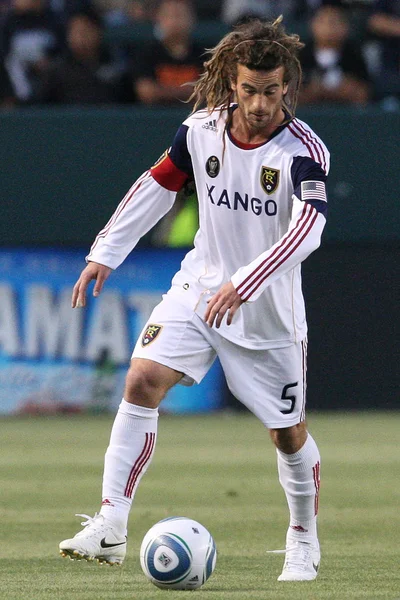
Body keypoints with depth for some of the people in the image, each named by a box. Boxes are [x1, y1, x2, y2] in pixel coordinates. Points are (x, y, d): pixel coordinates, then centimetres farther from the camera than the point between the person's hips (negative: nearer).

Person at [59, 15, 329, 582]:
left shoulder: (303, 150, -20)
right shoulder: (202, 129, -6)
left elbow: (309, 227, -35)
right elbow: (158, 184, 9)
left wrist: (243, 283, -46)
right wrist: (106, 252, 6)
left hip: (270, 309, -3)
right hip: (200, 287, 3)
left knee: (289, 432, 6)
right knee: (143, 381, -18)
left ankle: (304, 542, 31)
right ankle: (110, 527, -20)